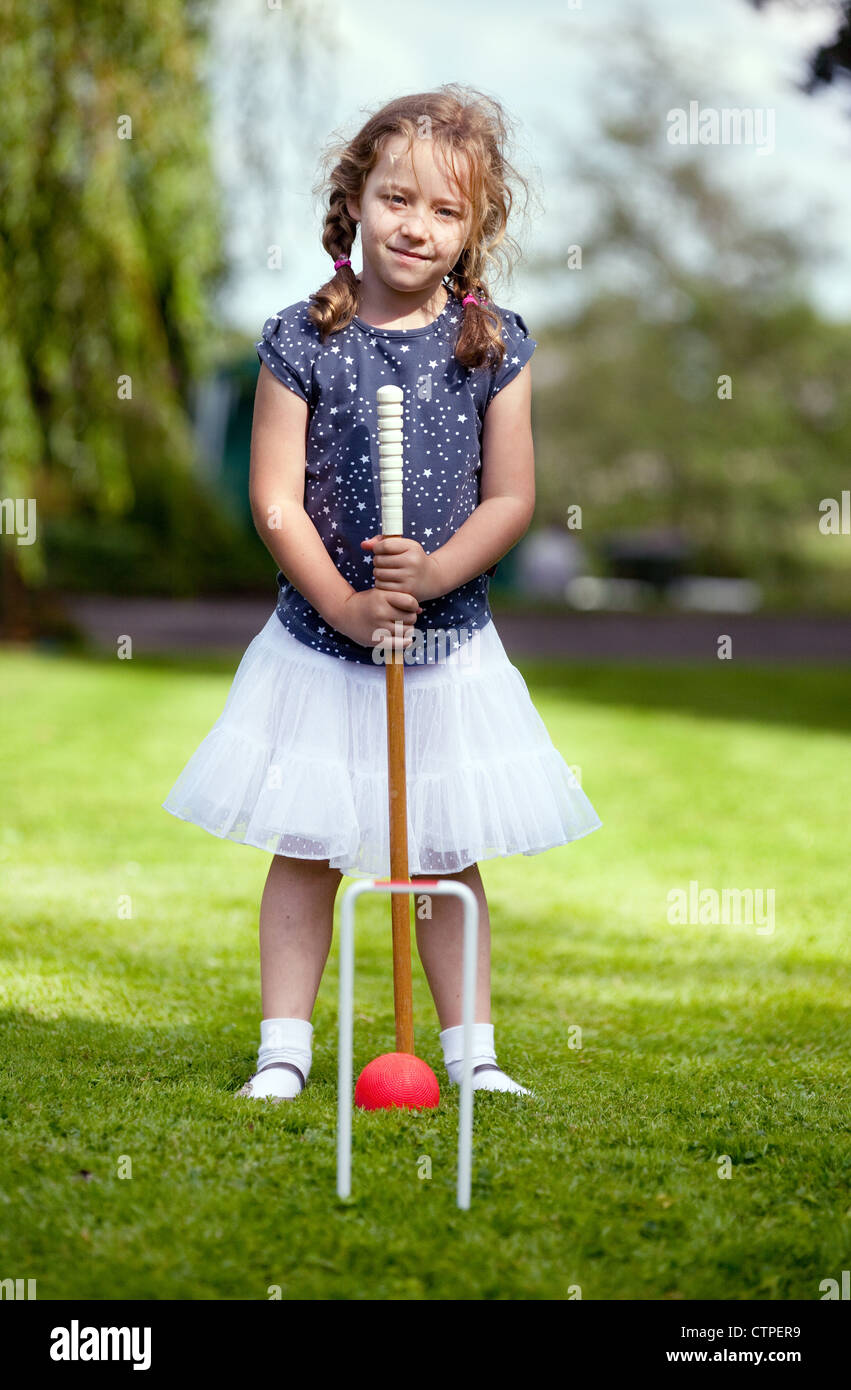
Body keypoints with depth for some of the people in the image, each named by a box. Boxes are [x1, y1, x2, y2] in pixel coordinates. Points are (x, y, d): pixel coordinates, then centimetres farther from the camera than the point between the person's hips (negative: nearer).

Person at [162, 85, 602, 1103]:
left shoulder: (492, 345, -3)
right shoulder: (302, 341, -8)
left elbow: (511, 498, -3)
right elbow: (275, 500, -9)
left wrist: (436, 572, -19)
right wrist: (345, 605, -16)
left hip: (451, 645, 1)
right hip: (318, 643, -1)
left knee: (448, 857, 10)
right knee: (304, 852, 5)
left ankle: (469, 1049, 20)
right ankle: (284, 1047, 14)